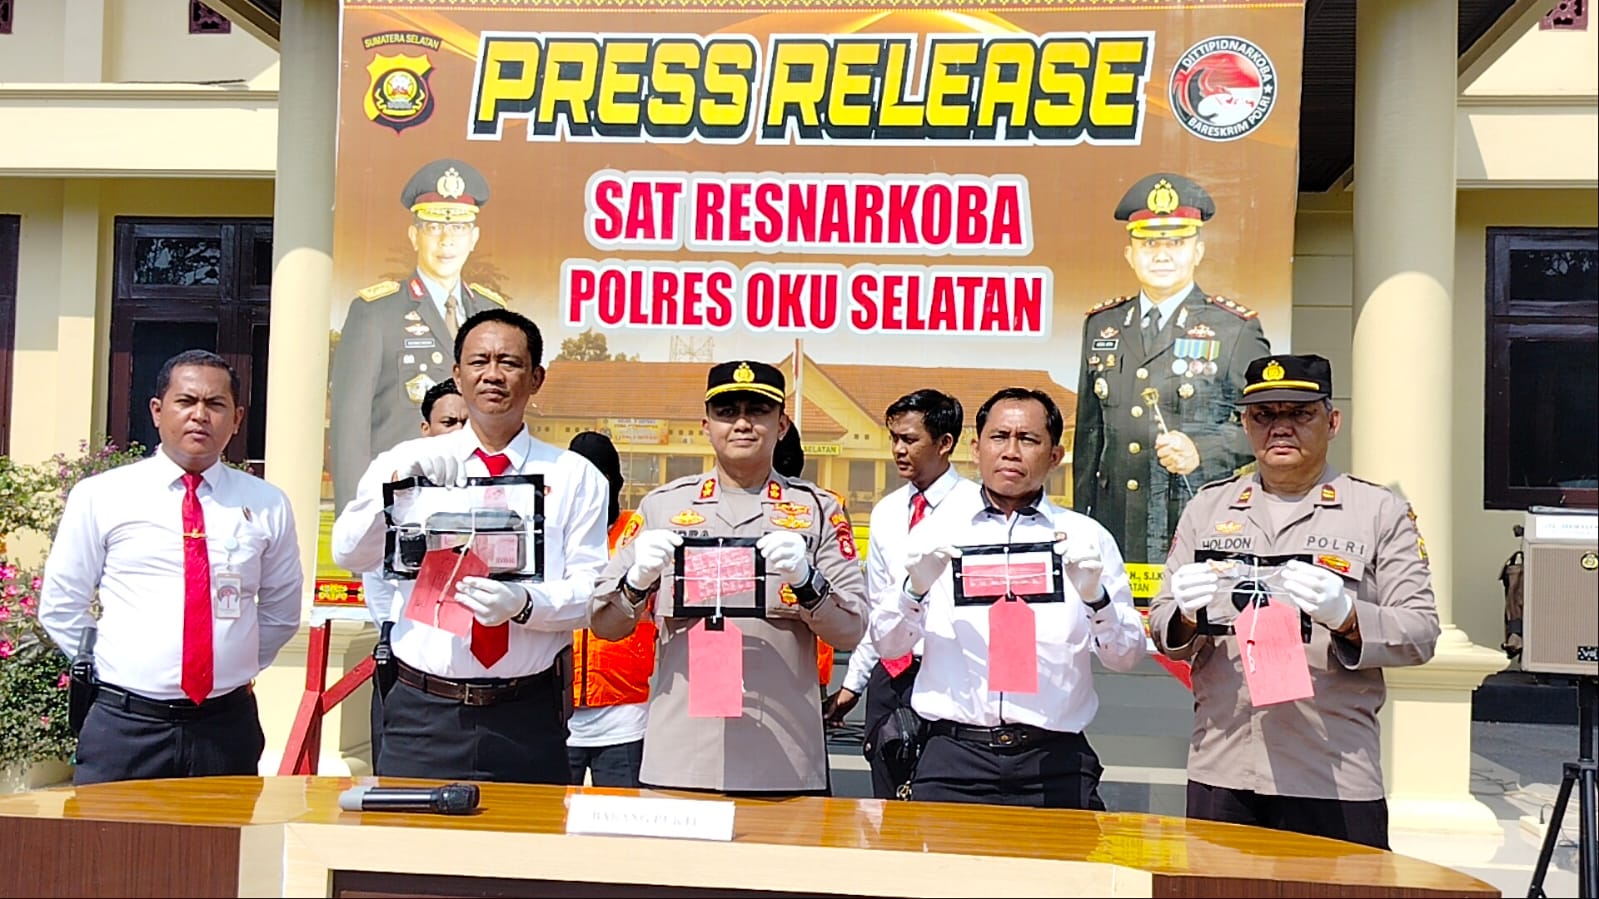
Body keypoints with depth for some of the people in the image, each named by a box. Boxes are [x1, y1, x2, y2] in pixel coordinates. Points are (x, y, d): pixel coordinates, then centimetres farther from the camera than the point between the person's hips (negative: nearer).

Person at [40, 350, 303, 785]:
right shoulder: (100, 496, 1)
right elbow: (60, 607, 7)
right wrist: (114, 668, 3)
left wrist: (239, 667, 9)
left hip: (228, 728, 2)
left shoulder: (267, 505, 5)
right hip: (124, 727, -1)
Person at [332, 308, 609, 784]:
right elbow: (349, 555, -4)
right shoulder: (407, 462, 9)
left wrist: (524, 604, -22)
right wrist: (400, 480, -20)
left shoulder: (574, 476, 7)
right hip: (423, 713, 0)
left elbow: (591, 589, -2)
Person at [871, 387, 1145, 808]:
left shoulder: (1086, 538, 9)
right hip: (953, 759, 0)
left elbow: (1126, 657, 4)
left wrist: (1094, 596, -13)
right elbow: (888, 644, 7)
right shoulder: (937, 530, 10)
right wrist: (915, 588, -11)